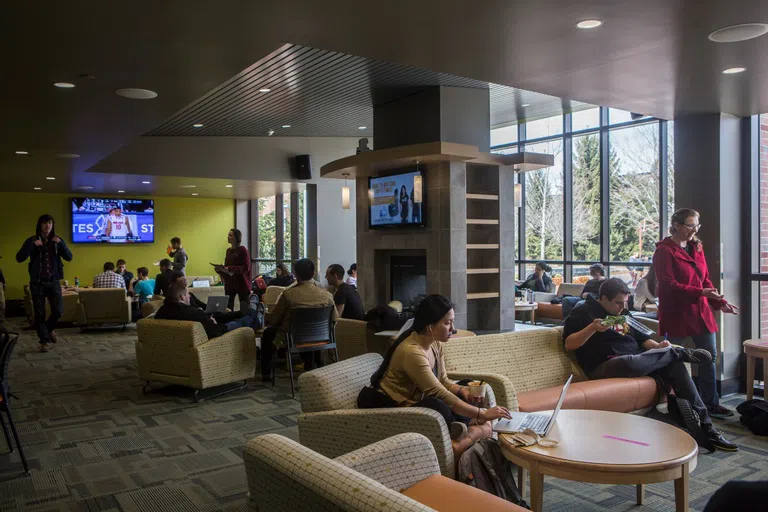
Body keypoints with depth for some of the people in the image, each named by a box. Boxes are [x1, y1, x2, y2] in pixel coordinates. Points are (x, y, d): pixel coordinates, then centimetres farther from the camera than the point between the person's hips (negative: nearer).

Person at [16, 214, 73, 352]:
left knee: (57, 312, -3)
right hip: (37, 282, -1)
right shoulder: (32, 240, 0)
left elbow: (69, 257, -4)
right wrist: (32, 245, -21)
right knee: (39, 313, 1)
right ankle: (45, 340, 13)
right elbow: (19, 258, -10)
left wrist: (60, 243, -18)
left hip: (54, 282, 1)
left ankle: (49, 328, 28)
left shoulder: (57, 241, 5)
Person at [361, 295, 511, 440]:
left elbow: (442, 381, 8)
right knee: (437, 408, -37)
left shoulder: (435, 343, -1)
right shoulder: (411, 352, -29)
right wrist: (482, 413, -26)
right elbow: (441, 395, -29)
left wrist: (462, 390, -13)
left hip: (416, 401, 10)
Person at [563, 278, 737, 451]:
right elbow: (568, 344, -8)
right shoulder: (583, 312, 1)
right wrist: (592, 328, -21)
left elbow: (641, 337, 28)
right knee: (629, 363, -40)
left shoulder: (622, 314, 25)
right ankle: (680, 352, -14)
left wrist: (657, 346, 6)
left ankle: (705, 427, -10)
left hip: (637, 360, 7)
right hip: (605, 367, -7)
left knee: (675, 365, -15)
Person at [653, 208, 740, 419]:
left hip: (701, 311, 7)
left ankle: (711, 403, 21)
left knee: (710, 356, 9)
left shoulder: (696, 248, 12)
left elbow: (705, 280, 16)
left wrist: (720, 302, 4)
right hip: (676, 313, -7)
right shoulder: (664, 251, -10)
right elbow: (669, 285, -17)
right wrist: (700, 293, -24)